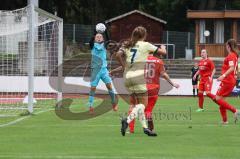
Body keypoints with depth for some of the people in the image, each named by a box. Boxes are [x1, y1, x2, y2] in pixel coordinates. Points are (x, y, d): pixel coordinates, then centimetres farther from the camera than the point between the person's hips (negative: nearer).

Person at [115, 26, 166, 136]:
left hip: (127, 77, 6)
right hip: (138, 76, -6)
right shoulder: (145, 45, 1)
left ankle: (145, 127, 10)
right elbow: (163, 52, 5)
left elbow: (118, 55, -5)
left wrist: (124, 67, 6)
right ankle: (127, 120, -25)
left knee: (138, 103, 15)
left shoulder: (127, 45, 12)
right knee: (143, 104, -4)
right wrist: (163, 47, 28)